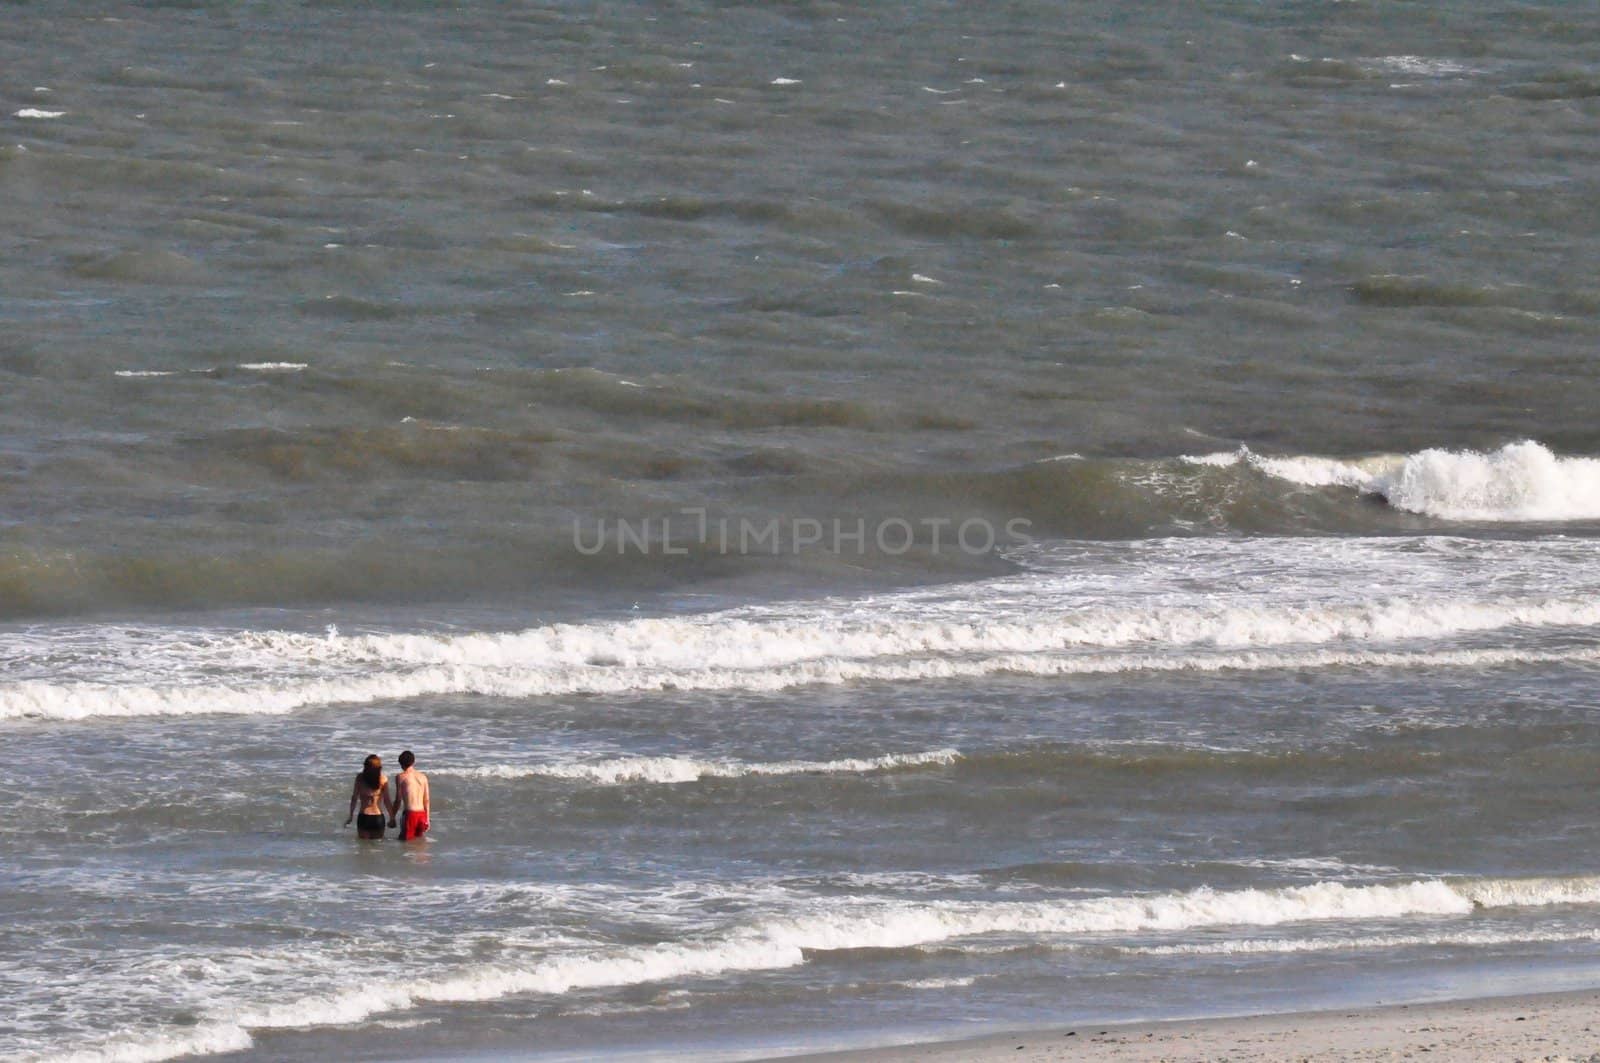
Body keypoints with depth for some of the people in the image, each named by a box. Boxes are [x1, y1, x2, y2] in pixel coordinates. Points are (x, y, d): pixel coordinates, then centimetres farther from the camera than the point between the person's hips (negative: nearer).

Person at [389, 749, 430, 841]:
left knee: (405, 840, -3)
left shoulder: (401, 777, -1)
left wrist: (392, 818, 7)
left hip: (410, 813, -5)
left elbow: (398, 800, -3)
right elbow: (426, 800, 13)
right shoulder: (423, 777, 11)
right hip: (422, 813, 5)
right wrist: (427, 819, 20)